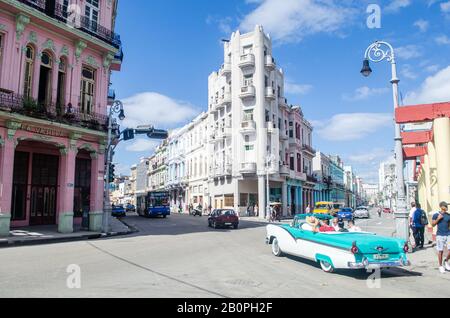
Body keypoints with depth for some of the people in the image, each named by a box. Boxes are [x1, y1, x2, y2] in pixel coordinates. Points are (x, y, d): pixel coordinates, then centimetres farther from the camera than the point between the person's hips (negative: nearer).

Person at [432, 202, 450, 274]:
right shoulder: (436, 215, -1)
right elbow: (433, 225, -1)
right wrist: (438, 218, -13)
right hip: (440, 235, -3)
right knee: (440, 251, 2)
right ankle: (441, 266, 15)